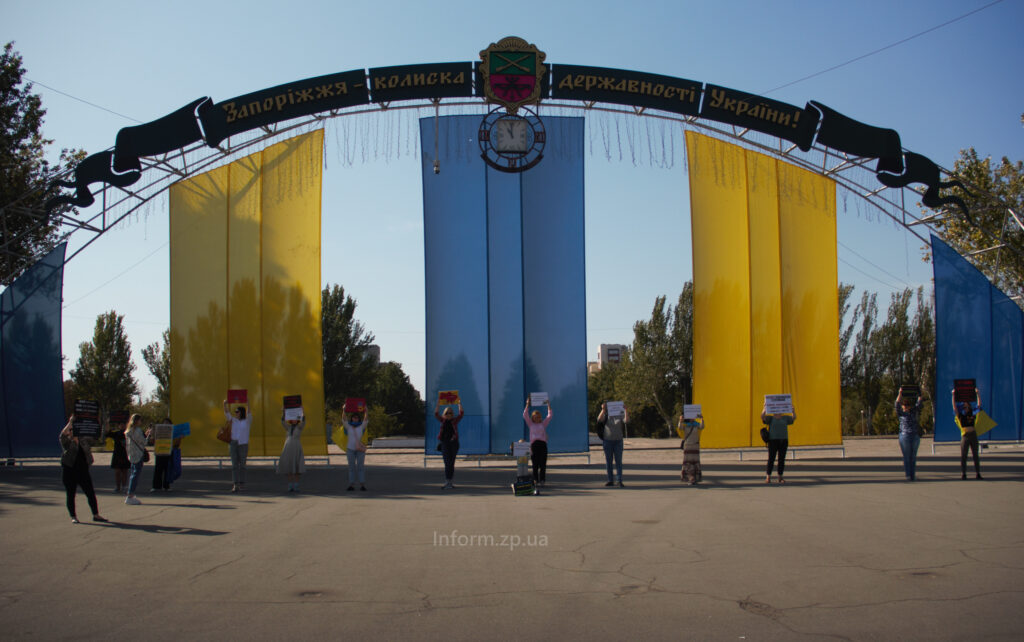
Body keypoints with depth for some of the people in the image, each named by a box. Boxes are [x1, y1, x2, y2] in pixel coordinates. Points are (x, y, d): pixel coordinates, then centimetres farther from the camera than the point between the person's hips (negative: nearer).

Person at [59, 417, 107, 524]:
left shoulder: (84, 440, 11)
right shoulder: (67, 441, -4)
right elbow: (62, 434, -23)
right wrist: (70, 422, -23)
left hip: (83, 470, 4)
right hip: (69, 471, -4)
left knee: (91, 493, 4)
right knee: (71, 495, 3)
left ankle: (96, 515, 11)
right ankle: (73, 517, 13)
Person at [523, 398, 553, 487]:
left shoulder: (543, 424, 16)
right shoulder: (530, 424, 13)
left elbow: (549, 416, 11)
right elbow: (525, 415, 5)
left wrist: (549, 405, 4)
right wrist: (527, 405, -1)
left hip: (543, 444, 1)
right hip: (534, 444, 0)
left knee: (543, 464, -4)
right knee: (535, 464, 0)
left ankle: (542, 480, -2)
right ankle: (535, 480, 7)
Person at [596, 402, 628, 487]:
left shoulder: (620, 416, 4)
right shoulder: (605, 416, 3)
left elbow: (626, 421, -16)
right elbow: (599, 419, -20)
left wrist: (626, 411, -31)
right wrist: (603, 410, -35)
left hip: (618, 441, 0)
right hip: (607, 441, 0)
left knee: (618, 461, -5)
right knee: (608, 461, 3)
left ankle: (619, 481, -8)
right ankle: (610, 480, 9)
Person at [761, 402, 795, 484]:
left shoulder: (785, 418, 15)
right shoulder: (770, 418, 5)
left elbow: (794, 418, 6)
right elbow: (762, 416, -10)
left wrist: (793, 410, -11)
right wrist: (764, 409, -26)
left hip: (783, 441, 3)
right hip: (773, 440, -3)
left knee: (782, 460, 4)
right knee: (771, 459, -6)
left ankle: (780, 478, 10)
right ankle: (768, 478, -2)